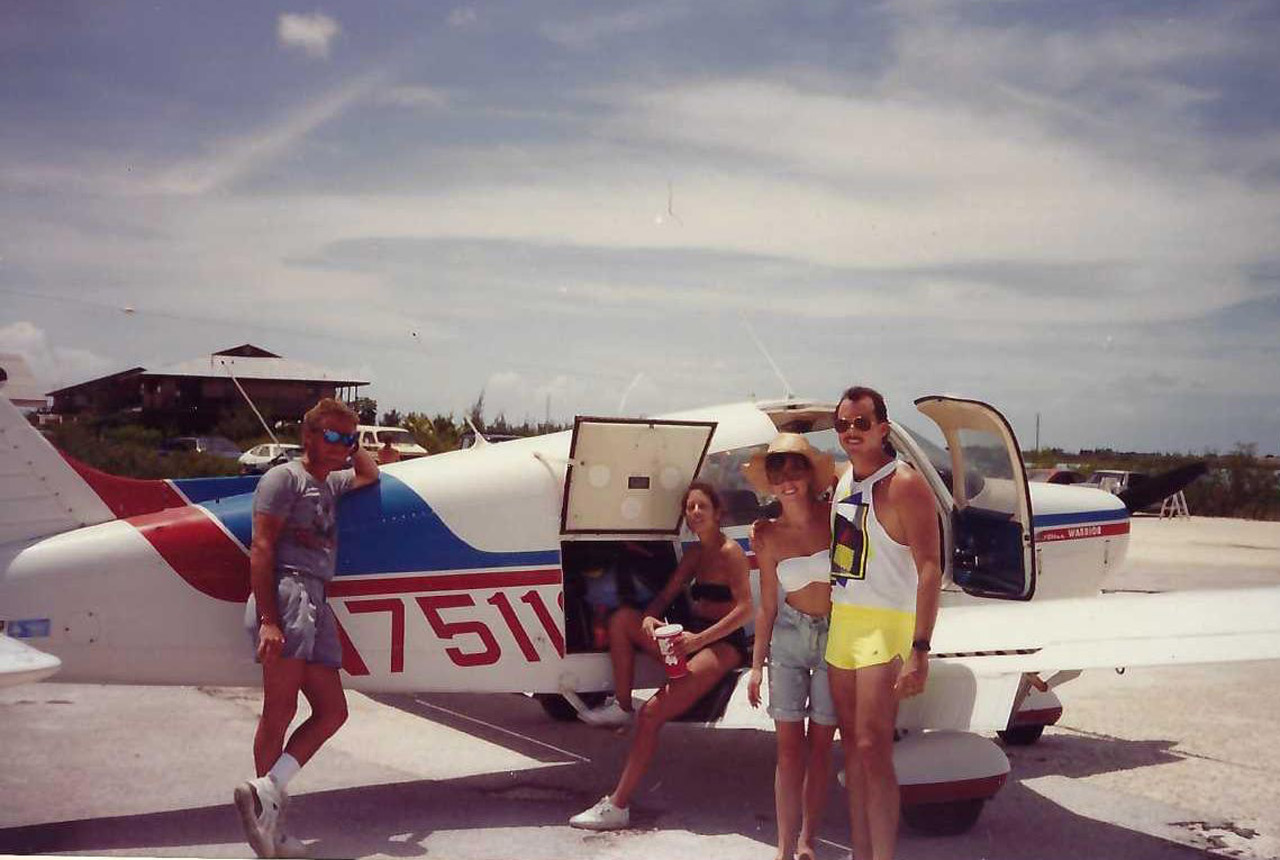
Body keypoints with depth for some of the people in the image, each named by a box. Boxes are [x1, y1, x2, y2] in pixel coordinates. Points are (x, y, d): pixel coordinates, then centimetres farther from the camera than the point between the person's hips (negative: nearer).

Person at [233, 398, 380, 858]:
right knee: (280, 709, -15)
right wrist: (268, 620, -19)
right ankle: (267, 795, -16)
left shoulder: (329, 483, 26)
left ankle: (268, 790, -7)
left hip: (315, 601, 9)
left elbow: (369, 474, 49)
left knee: (331, 711, 1)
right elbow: (261, 548, -9)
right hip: (287, 592, -9)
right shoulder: (285, 477, 1)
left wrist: (351, 444, 29)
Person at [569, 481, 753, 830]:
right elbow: (665, 596, 12)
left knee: (652, 713, -22)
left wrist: (699, 638, -27)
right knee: (622, 618, -8)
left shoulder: (730, 552, -8)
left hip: (723, 644, -8)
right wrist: (648, 618, -12)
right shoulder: (695, 553, 16)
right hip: (692, 639, 8)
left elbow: (745, 609, -17)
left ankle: (617, 806, -20)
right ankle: (621, 706, -7)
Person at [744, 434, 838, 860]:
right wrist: (757, 663, 5)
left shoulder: (837, 517, -8)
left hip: (836, 638, -1)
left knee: (820, 746, 8)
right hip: (789, 636, 1)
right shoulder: (770, 535, -2)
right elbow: (767, 606, 4)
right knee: (789, 746, -1)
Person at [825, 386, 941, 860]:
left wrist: (919, 650, -24)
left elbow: (929, 569, -18)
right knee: (851, 746, 11)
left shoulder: (904, 484, -13)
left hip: (885, 626, -8)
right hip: (841, 621, 8)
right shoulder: (842, 481, 10)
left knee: (873, 749, -11)